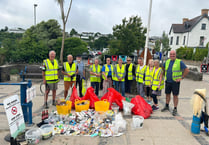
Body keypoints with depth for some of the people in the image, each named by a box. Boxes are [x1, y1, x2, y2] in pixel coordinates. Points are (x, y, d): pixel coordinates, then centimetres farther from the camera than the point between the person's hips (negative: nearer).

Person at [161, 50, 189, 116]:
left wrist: (181, 78, -9)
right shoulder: (167, 61, 7)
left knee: (175, 96, 2)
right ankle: (167, 106, 29)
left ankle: (175, 109, 12)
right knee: (167, 94, 13)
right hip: (168, 81, 5)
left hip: (175, 82, -4)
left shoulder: (179, 62, -6)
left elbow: (187, 70, -7)